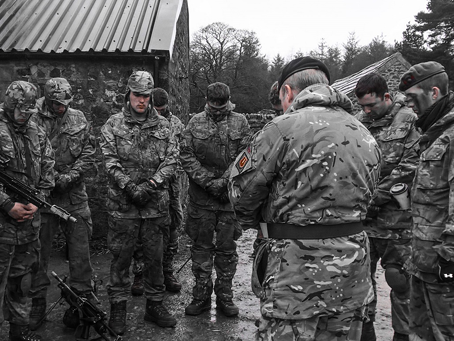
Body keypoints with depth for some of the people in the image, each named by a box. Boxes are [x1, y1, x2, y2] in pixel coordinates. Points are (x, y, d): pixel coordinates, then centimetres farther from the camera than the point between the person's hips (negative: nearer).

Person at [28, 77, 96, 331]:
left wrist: (70, 175, -10)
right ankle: (37, 304, 26)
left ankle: (82, 301, 20)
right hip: (42, 195, -1)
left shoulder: (79, 119, 6)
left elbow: (89, 153, 3)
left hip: (75, 196, 2)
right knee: (39, 252, 9)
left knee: (80, 252, 6)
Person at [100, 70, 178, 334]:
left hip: (156, 203, 2)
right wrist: (129, 187, -17)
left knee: (155, 256, 11)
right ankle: (118, 307, 22)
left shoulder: (163, 125, 9)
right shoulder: (114, 125, 4)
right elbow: (110, 161, -4)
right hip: (123, 204, -2)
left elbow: (172, 158, 1)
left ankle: (155, 305, 26)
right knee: (122, 257, 7)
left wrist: (152, 184, -13)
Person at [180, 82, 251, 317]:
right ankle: (201, 296, 22)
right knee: (201, 247, 8)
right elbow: (186, 156, -2)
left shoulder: (240, 123, 3)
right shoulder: (195, 123, 4)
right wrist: (207, 181, -11)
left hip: (230, 195, 0)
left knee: (227, 248, 8)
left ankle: (225, 296, 22)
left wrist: (223, 181, -15)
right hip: (201, 196, 1)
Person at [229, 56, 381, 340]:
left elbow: (242, 190, -8)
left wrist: (252, 221, 12)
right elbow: (365, 196, 11)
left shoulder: (283, 128, -14)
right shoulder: (366, 135, 8)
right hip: (353, 274, 7)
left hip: (299, 273, -7)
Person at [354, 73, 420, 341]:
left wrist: (376, 198, -14)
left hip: (395, 216, -4)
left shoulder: (410, 121, -5)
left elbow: (409, 167, -12)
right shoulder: (359, 122, 9)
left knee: (398, 275, 5)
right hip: (361, 217, 5)